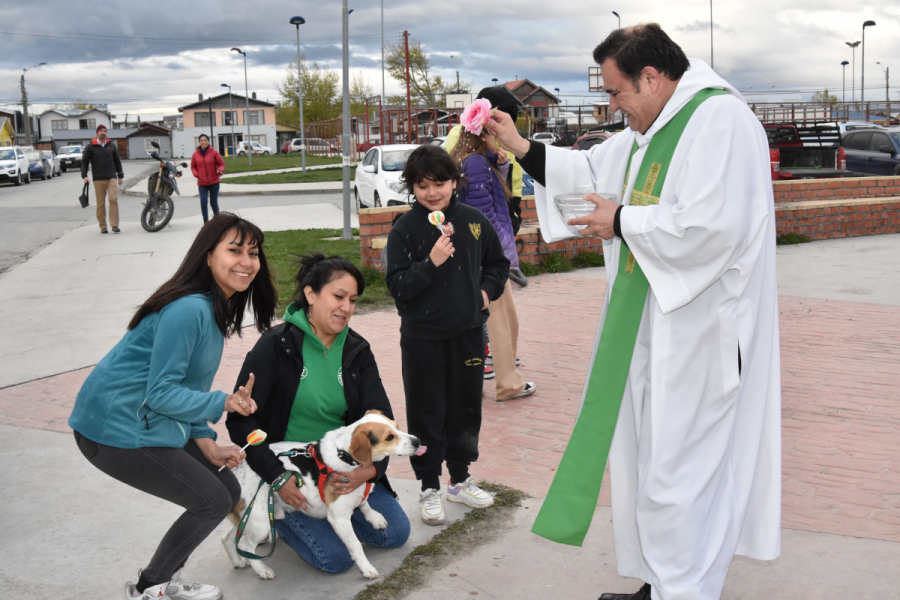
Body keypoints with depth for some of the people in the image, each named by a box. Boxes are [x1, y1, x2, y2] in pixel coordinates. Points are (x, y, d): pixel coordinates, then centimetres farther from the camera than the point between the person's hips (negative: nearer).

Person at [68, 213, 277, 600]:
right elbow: (161, 392, -24)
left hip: (152, 422, 10)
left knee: (228, 491, 11)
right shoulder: (188, 310, -24)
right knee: (213, 502, -3)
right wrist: (223, 403, -31)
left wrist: (207, 444, 3)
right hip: (117, 430, -10)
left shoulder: (216, 308, 8)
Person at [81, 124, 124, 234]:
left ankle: (114, 225, -11)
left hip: (111, 177, 1)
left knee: (113, 199, -14)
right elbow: (84, 161, 7)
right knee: (100, 203, 0)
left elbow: (117, 161, 20)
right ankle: (103, 226, 7)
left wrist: (120, 175, 21)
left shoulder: (111, 146, 12)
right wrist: (84, 176, -4)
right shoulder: (91, 147, 5)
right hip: (98, 179, -1)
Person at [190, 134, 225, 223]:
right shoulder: (196, 154, 3)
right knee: (203, 201, -14)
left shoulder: (214, 152, -2)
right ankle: (206, 222, -9)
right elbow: (193, 167, 13)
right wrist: (196, 174, -5)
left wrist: (220, 170, -19)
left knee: (213, 202, 4)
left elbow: (221, 164, 2)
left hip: (214, 182, -1)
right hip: (202, 183, 1)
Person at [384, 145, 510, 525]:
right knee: (426, 414, 5)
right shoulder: (404, 229, -8)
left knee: (466, 408, 14)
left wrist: (486, 291, 0)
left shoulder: (474, 220, 1)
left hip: (469, 333, 3)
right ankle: (429, 489, 19)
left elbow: (498, 263, 16)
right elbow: (397, 286, -12)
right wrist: (431, 263, -24)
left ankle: (460, 480, 32)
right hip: (422, 337, -3)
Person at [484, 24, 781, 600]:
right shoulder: (651, 128, 15)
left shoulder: (721, 119, -17)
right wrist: (520, 147, 15)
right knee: (644, 455, 17)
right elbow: (593, 169, 27)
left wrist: (623, 223, -14)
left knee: (678, 470, -3)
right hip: (651, 322, 10)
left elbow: (712, 227, -28)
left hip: (695, 331, -10)